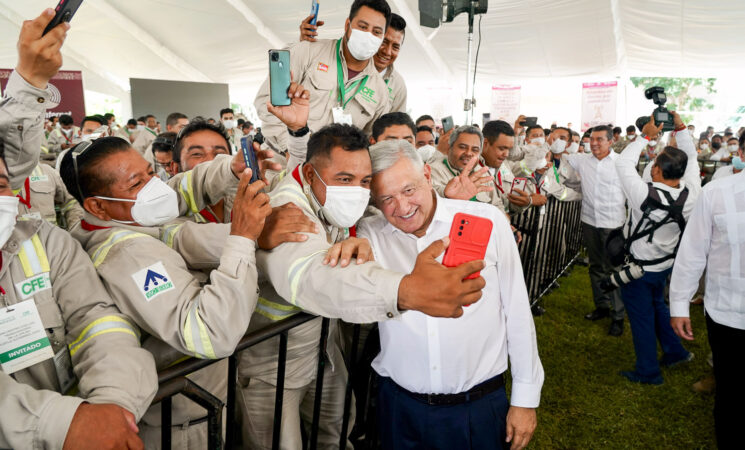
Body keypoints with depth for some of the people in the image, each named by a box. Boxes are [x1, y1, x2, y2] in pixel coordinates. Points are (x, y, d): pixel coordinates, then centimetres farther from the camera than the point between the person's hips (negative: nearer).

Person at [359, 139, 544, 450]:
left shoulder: (488, 222, -8)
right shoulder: (369, 234, -4)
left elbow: (517, 313, -3)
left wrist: (525, 399, 1)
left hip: (480, 403, -1)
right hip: (400, 405, 2)